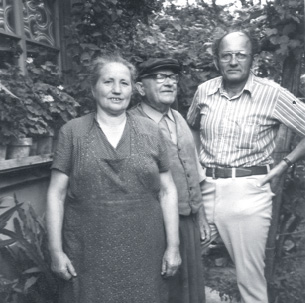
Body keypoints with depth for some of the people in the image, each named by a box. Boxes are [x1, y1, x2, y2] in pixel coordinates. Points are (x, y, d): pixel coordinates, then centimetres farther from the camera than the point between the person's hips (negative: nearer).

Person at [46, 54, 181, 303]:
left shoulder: (151, 132, 3)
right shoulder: (72, 132, 0)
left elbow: (167, 191, 4)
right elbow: (57, 194, 0)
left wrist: (173, 246, 1)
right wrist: (56, 251, -3)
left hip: (144, 252, 1)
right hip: (89, 253, -1)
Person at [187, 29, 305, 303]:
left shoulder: (272, 95, -8)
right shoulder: (204, 91, 5)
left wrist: (284, 165, -8)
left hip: (248, 192, -4)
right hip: (205, 188, 4)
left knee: (250, 276, 6)